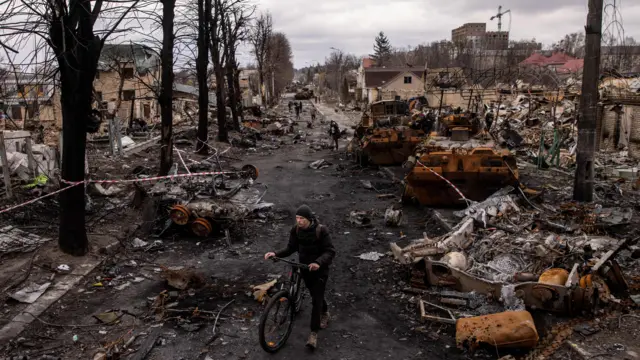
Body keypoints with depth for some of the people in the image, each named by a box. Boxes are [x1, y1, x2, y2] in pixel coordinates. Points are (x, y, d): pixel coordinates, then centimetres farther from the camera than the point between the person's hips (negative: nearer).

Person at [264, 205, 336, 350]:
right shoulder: (295, 230, -9)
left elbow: (330, 251, -23)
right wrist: (276, 254, -19)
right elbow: (291, 248, -2)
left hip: (320, 269, -5)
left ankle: (314, 333, -2)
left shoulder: (321, 230, -22)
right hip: (305, 267, 5)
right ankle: (324, 312, 50)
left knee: (316, 299, -8)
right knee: (315, 295, 21)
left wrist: (318, 262, -41)